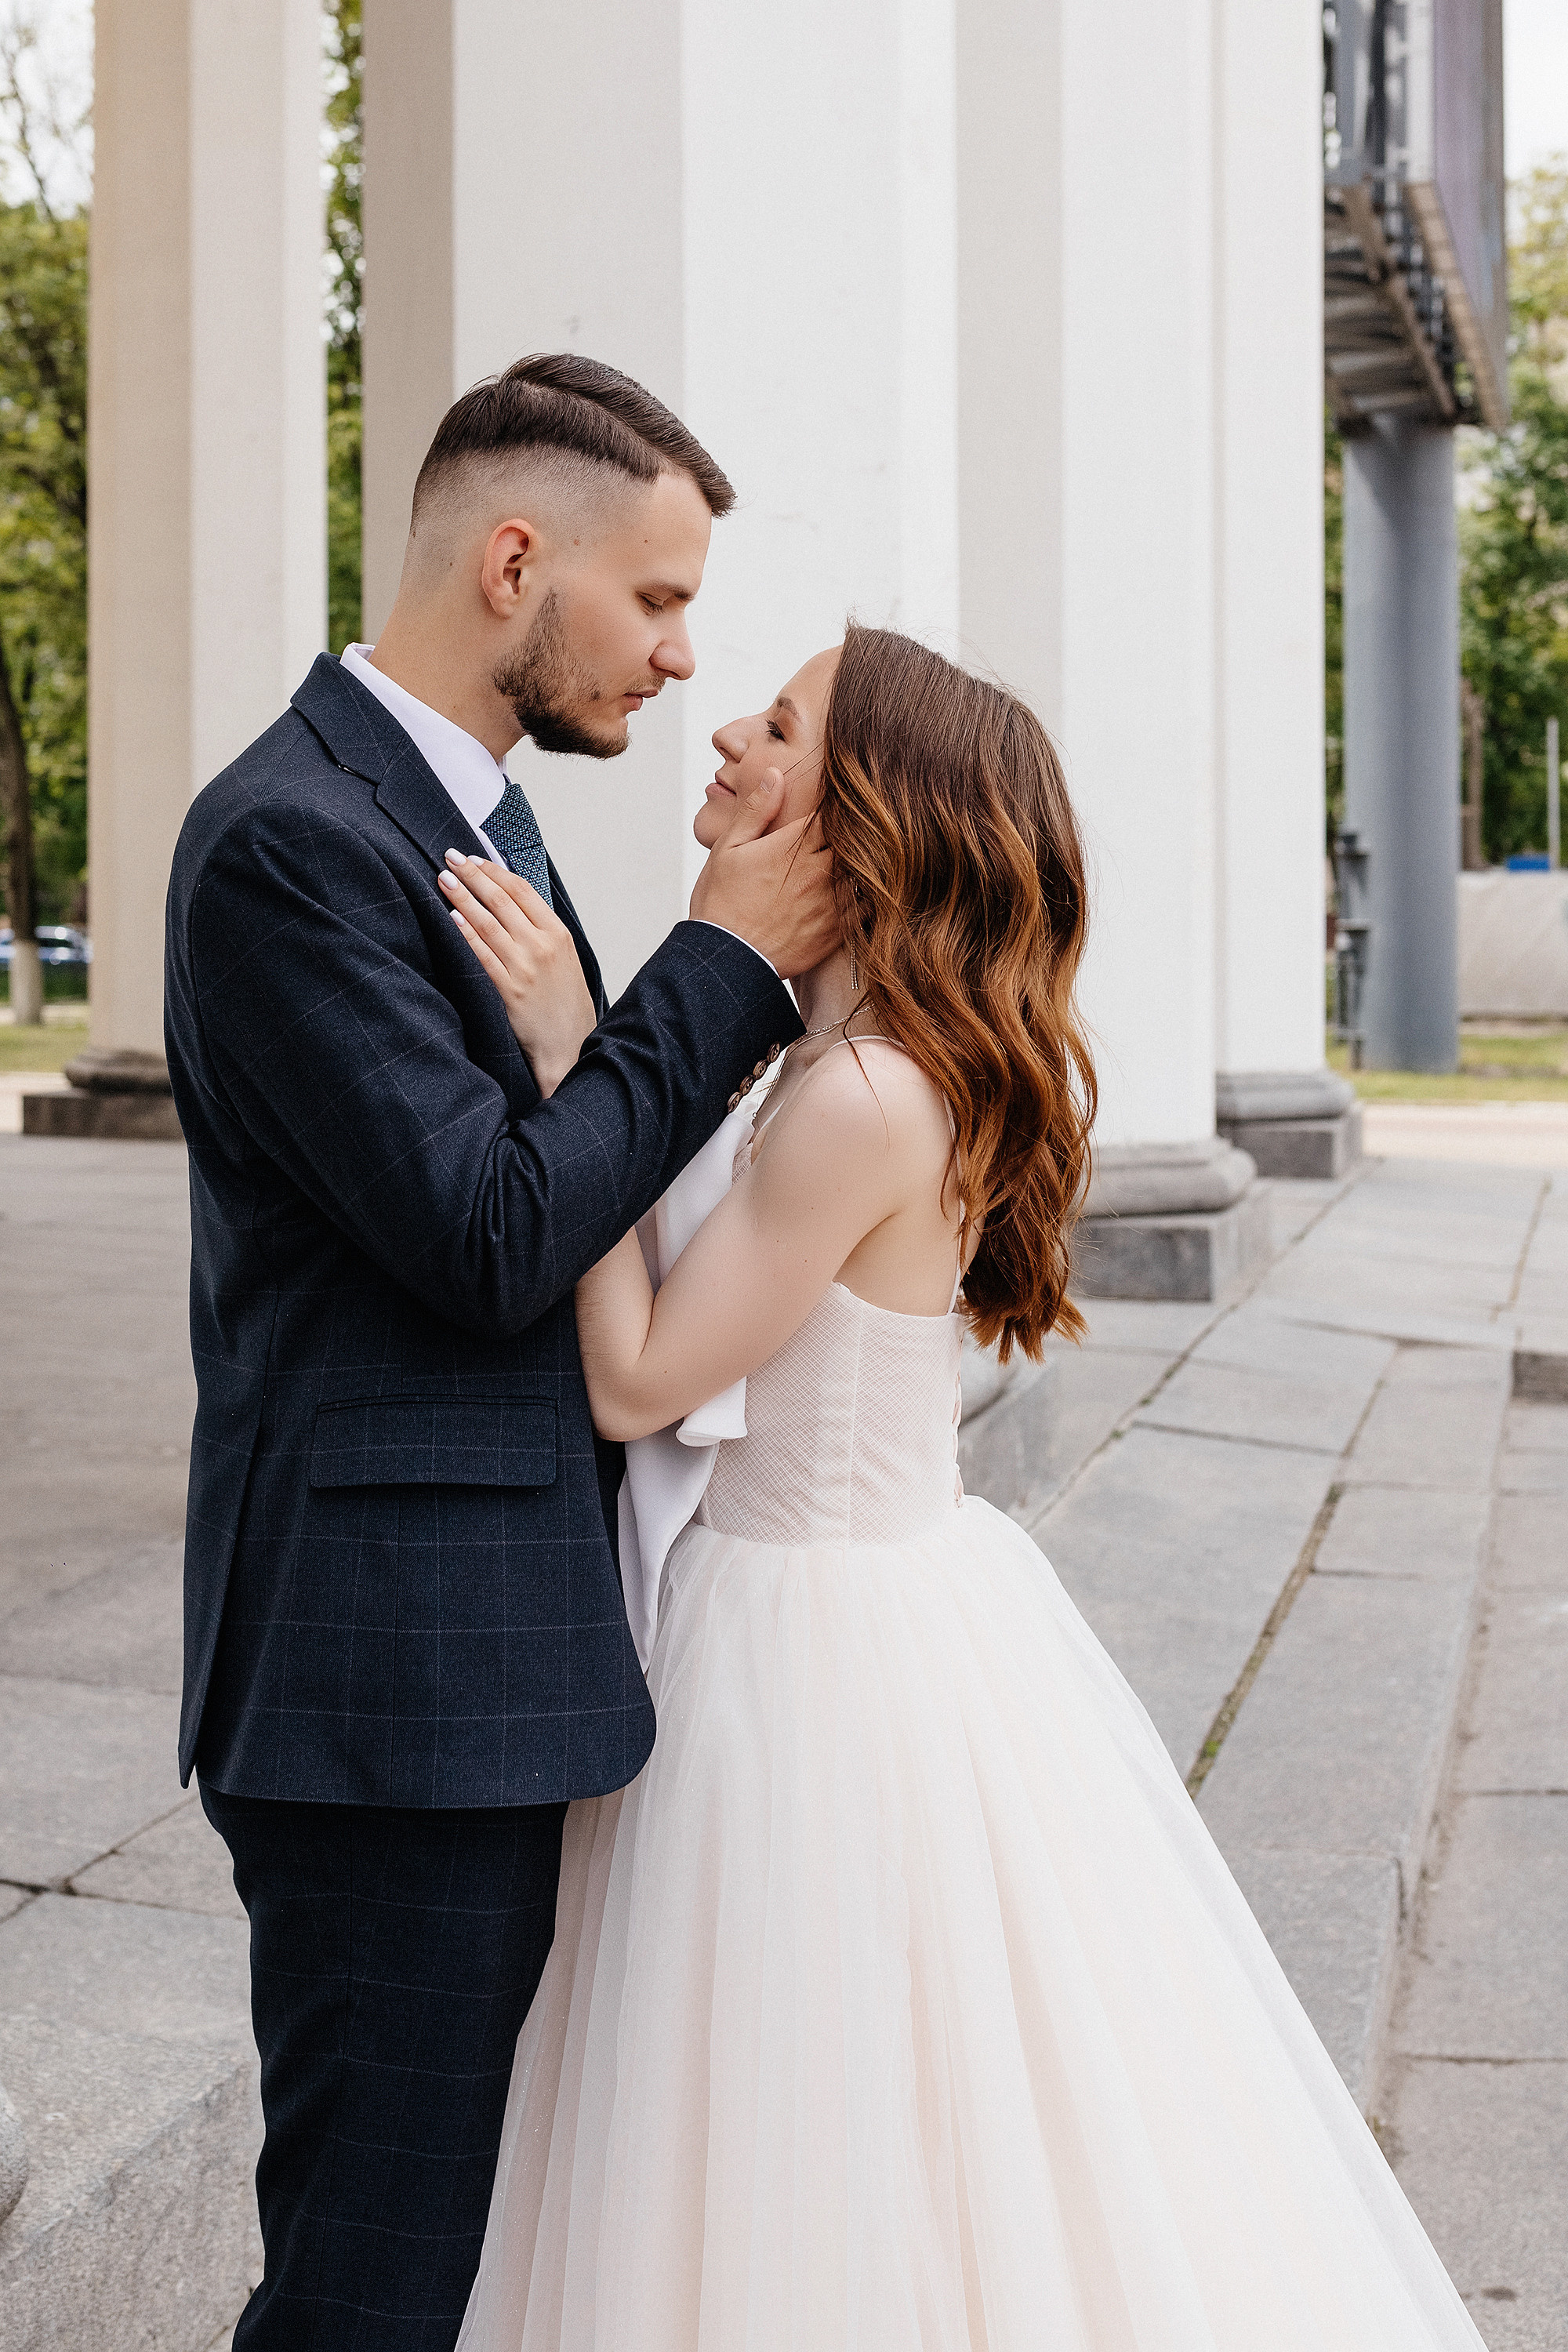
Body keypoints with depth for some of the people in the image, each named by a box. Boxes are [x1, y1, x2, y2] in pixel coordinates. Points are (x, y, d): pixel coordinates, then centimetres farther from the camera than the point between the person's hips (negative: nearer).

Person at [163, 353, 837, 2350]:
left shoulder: (470, 807, 14)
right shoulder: (288, 837, -17)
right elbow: (491, 1239, -21)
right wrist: (725, 964, -14)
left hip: (498, 1649, 10)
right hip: (392, 1669, -10)